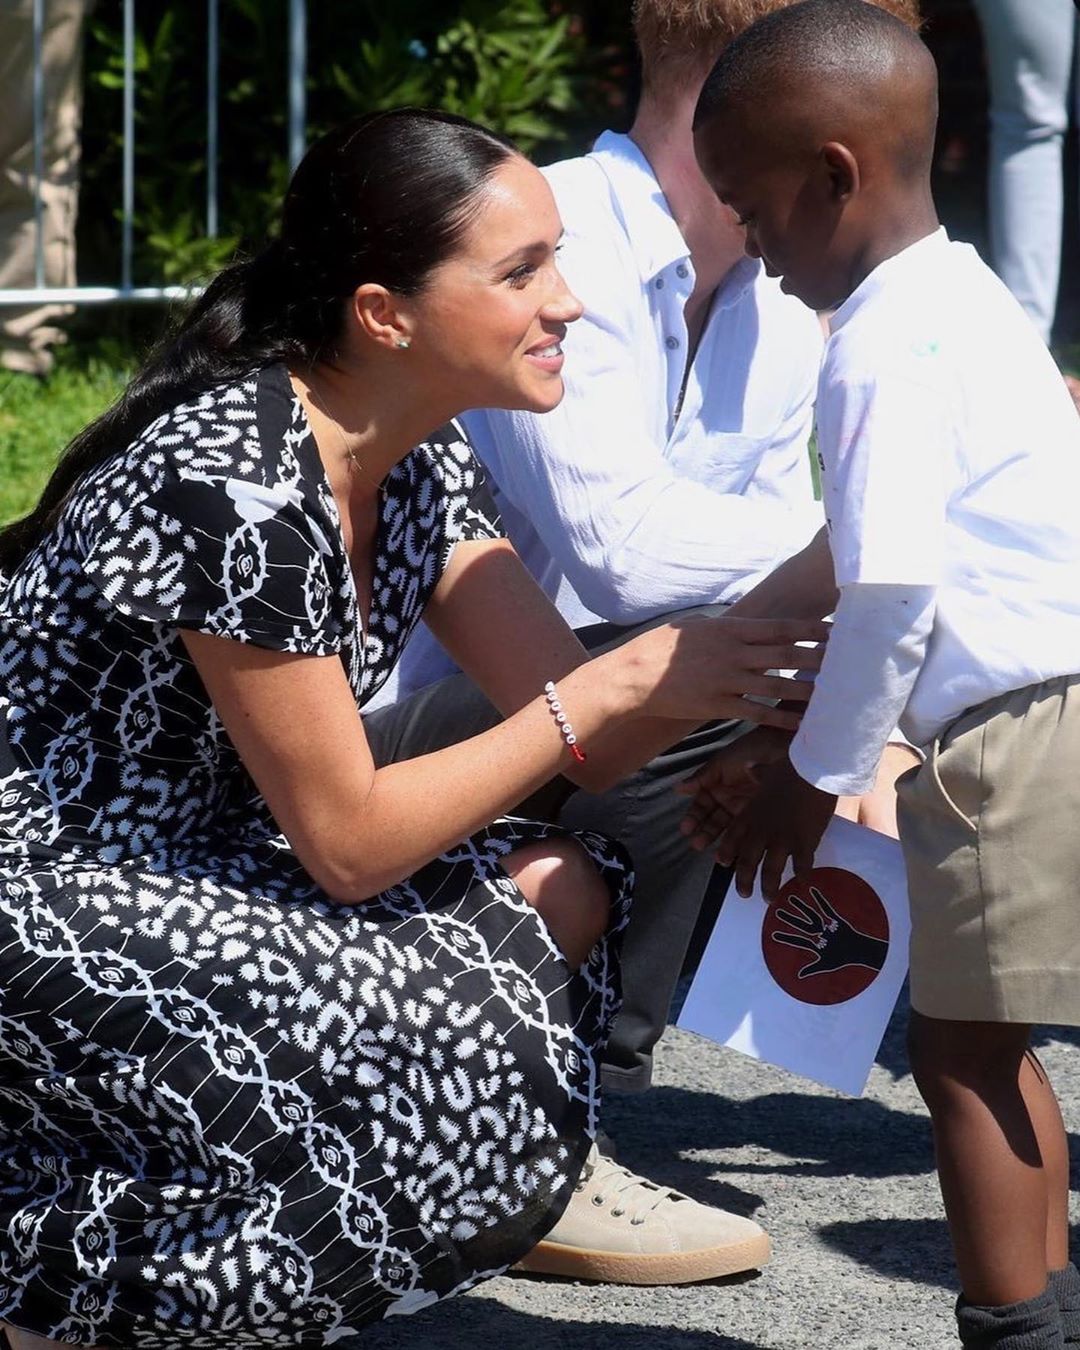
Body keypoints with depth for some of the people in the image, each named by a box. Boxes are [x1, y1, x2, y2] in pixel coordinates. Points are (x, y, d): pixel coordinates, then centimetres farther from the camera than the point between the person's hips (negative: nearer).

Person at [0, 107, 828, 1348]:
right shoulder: (233, 481, -25)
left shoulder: (420, 464, 3)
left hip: (187, 856, 10)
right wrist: (621, 686, -19)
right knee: (464, 1084, -22)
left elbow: (588, 744, 2)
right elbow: (346, 842, -21)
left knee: (560, 896, 0)